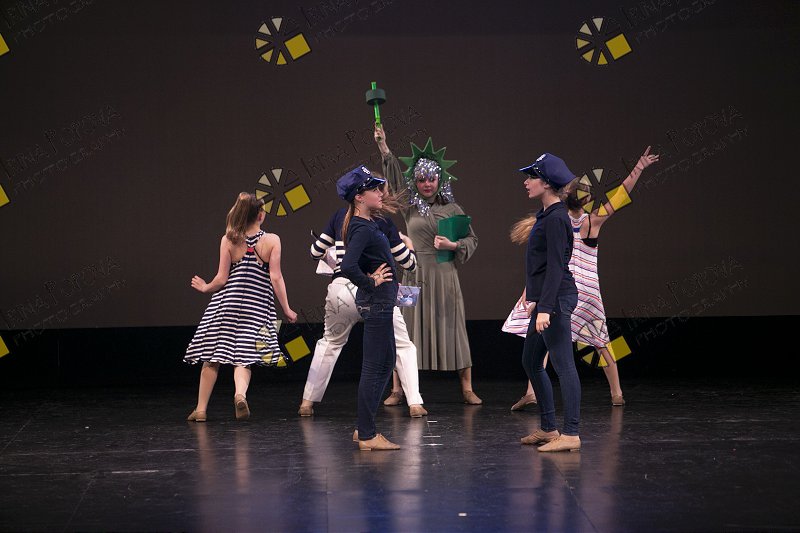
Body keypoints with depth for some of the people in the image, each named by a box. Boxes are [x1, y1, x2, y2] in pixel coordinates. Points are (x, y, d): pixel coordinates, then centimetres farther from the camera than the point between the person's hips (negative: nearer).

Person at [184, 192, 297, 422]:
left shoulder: (228, 241, -2)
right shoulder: (271, 240, -4)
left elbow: (221, 279, -4)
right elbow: (276, 278, -7)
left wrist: (205, 288, 17)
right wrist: (286, 310, -1)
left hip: (227, 302, 1)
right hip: (257, 306, 0)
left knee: (212, 358, 10)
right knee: (243, 357, 1)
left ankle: (201, 409, 13)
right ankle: (240, 394, -28)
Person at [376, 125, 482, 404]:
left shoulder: (452, 209, 6)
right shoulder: (410, 208, 7)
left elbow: (472, 239, 9)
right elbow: (394, 177, 0)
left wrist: (453, 245, -10)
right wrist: (383, 146, -9)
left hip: (444, 275, 0)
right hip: (416, 276, 1)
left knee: (452, 329, 1)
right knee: (407, 330, 0)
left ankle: (467, 389, 6)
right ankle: (397, 389, 6)